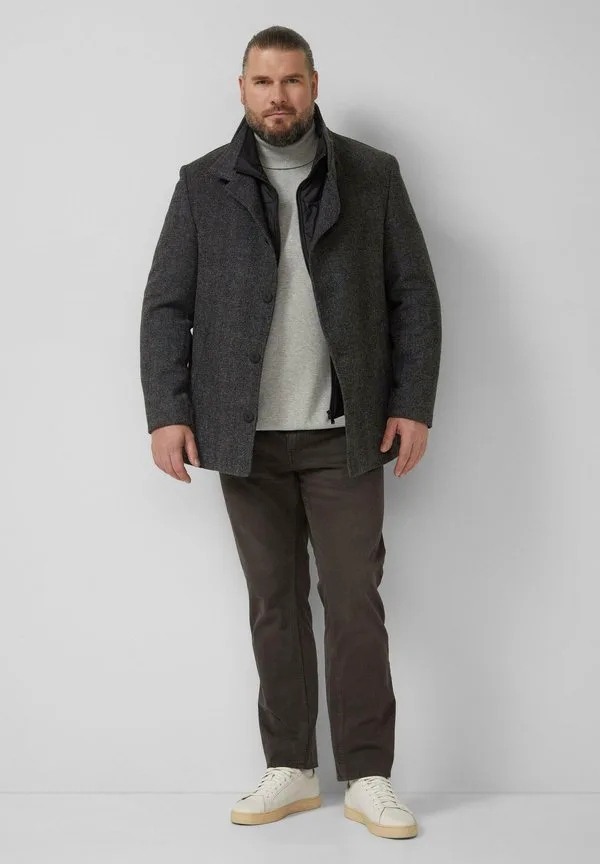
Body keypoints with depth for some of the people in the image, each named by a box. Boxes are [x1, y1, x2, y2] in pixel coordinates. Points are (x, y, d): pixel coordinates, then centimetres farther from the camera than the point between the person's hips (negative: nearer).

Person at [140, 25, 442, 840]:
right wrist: (168, 411, -6)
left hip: (345, 434, -1)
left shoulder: (373, 176, 4)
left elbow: (415, 297, 3)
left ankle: (368, 777, 11)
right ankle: (290, 769, 20)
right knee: (274, 605, 9)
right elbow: (166, 306, 3)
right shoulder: (203, 184, 5)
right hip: (246, 436, 1)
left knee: (355, 603, 0)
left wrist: (413, 405, -5)